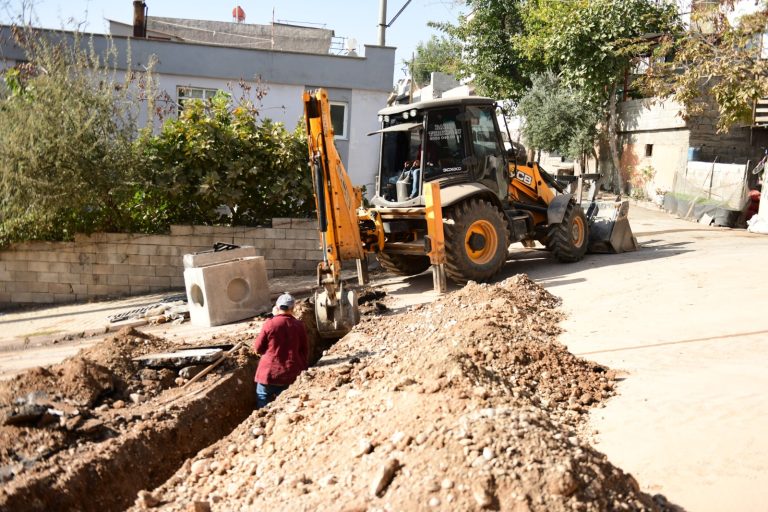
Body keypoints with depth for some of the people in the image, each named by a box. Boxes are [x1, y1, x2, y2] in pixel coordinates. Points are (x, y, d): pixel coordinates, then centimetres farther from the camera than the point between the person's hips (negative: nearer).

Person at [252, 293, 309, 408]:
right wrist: (302, 368, 20)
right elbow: (304, 350, 6)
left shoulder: (269, 324, -9)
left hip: (269, 374, -2)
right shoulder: (299, 325, -2)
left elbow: (258, 348, -1)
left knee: (263, 409, 13)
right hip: (291, 375, 2)